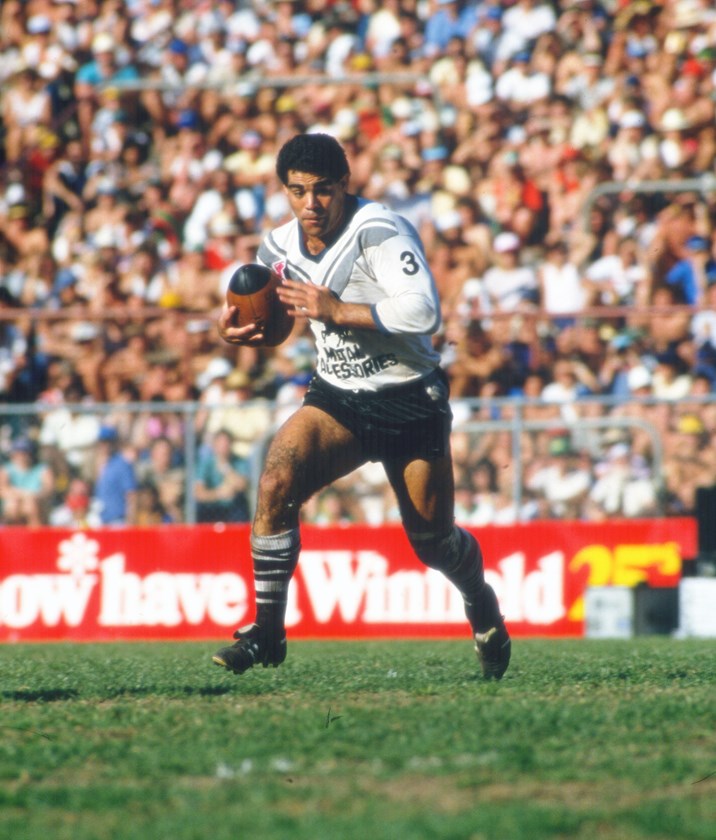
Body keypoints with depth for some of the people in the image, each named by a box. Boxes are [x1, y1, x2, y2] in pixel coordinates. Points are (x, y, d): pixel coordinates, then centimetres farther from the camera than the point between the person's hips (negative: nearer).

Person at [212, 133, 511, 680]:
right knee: (276, 483, -23)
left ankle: (482, 605, 43)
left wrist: (337, 310, -31)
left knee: (433, 540, 8)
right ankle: (267, 631, -15)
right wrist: (237, 326, -5)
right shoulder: (281, 248, -1)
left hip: (410, 403, -4)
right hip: (338, 399, 4)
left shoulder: (381, 233, -21)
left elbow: (424, 312, -33)